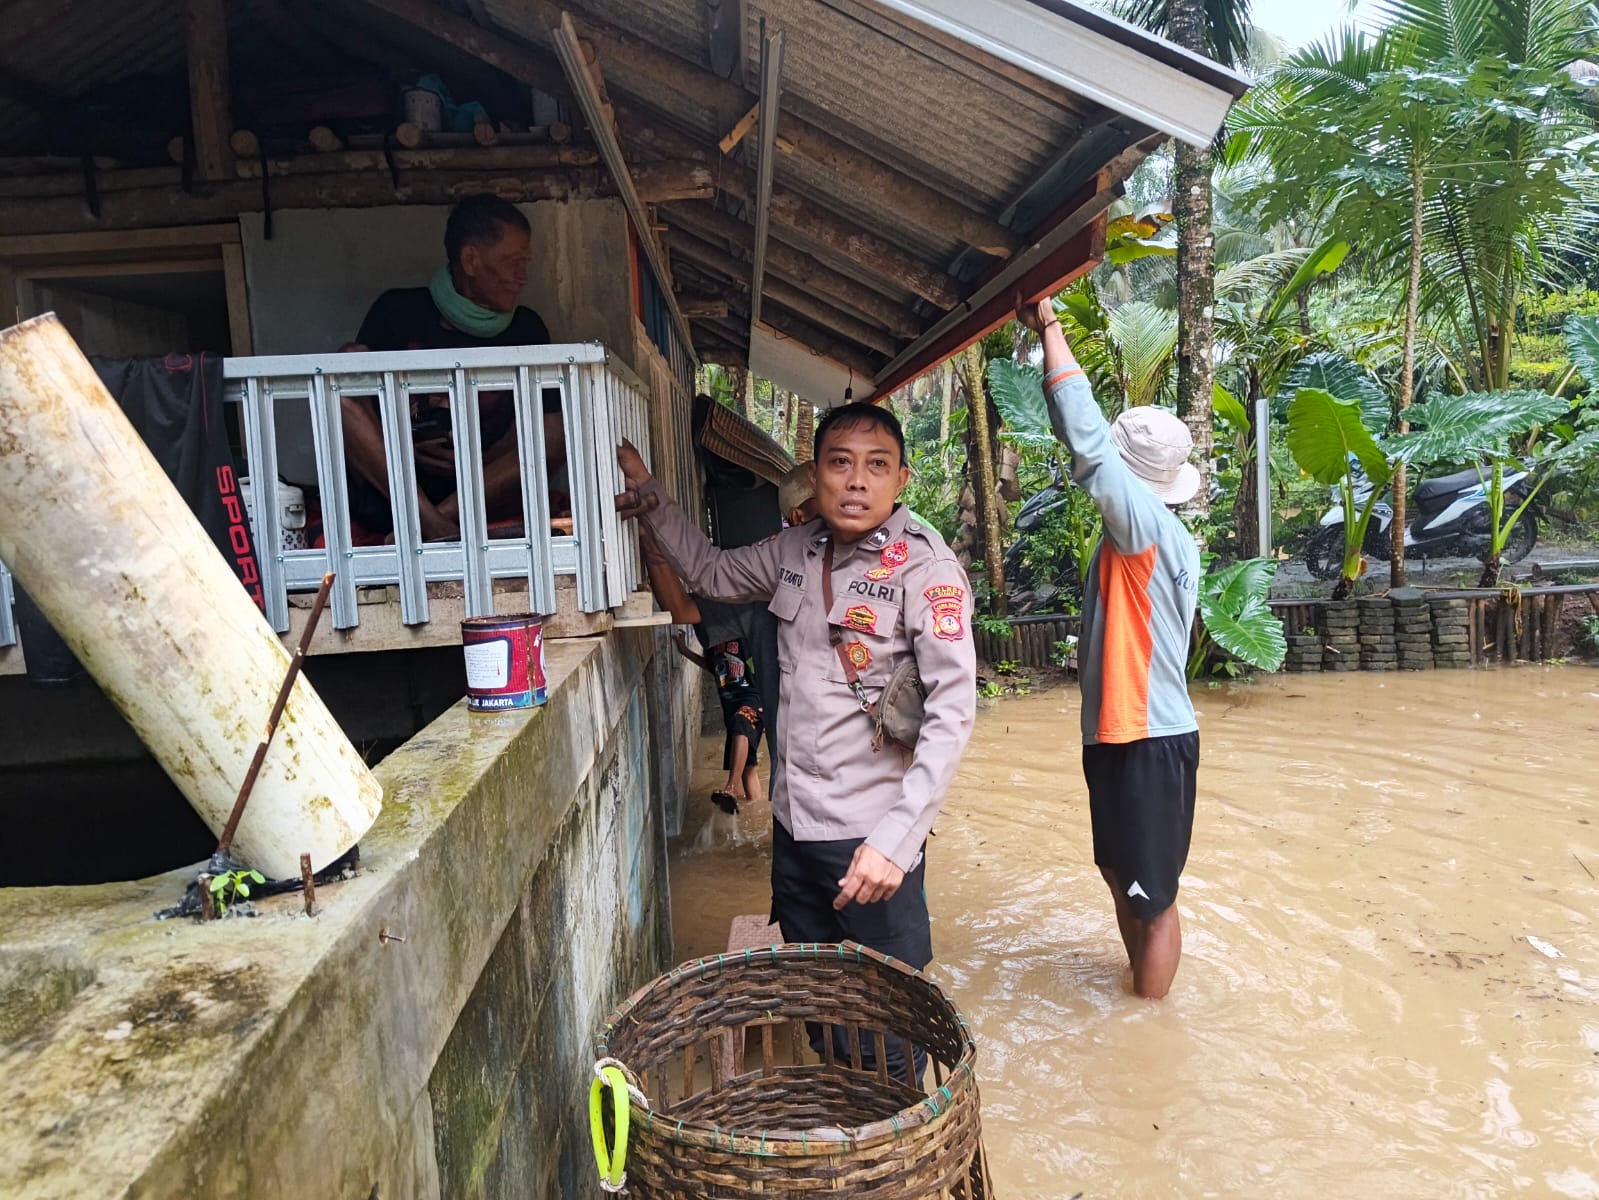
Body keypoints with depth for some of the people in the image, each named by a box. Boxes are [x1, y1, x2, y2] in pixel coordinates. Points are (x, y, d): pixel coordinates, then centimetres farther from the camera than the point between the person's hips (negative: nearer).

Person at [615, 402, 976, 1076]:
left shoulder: (925, 566, -14)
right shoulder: (795, 551, 5)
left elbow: (953, 709, -20)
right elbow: (713, 574, 23)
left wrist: (895, 838, -27)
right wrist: (652, 501, 14)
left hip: (871, 837, -6)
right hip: (793, 821, 6)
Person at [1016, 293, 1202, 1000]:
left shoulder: (1152, 527, -21)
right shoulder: (1136, 533, 5)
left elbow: (1085, 440, -29)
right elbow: (1089, 437, 10)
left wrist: (1050, 328, -23)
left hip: (1151, 741, -10)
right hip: (1116, 732, 10)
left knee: (1153, 897, 7)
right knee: (1121, 877, 25)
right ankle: (1142, 991, 45)